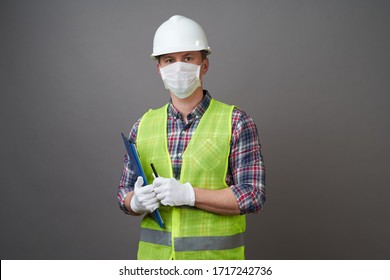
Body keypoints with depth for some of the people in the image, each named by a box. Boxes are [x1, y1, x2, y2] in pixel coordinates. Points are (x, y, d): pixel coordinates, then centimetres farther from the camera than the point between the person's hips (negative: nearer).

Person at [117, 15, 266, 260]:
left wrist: (188, 194, -21)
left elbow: (253, 196, -11)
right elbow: (125, 191, 9)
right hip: (154, 255, 3)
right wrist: (138, 202, -13)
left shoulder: (236, 122, -7)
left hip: (214, 257, -2)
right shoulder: (144, 126, 4)